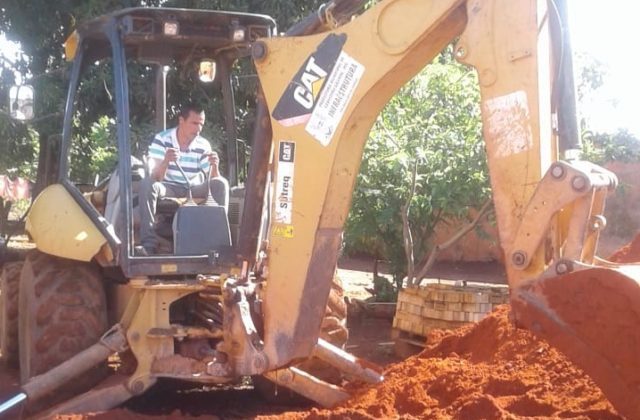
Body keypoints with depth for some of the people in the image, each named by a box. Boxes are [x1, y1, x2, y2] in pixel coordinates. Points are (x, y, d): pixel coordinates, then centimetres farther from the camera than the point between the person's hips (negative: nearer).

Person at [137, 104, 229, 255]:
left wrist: (215, 166, -30)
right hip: (169, 187, -2)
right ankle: (149, 243, -37)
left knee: (221, 184, -24)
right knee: (147, 184, -33)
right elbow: (156, 178, -19)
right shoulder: (162, 139, -12)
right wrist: (166, 161, -40)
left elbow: (211, 181, -7)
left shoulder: (203, 145, -5)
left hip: (193, 189, 2)